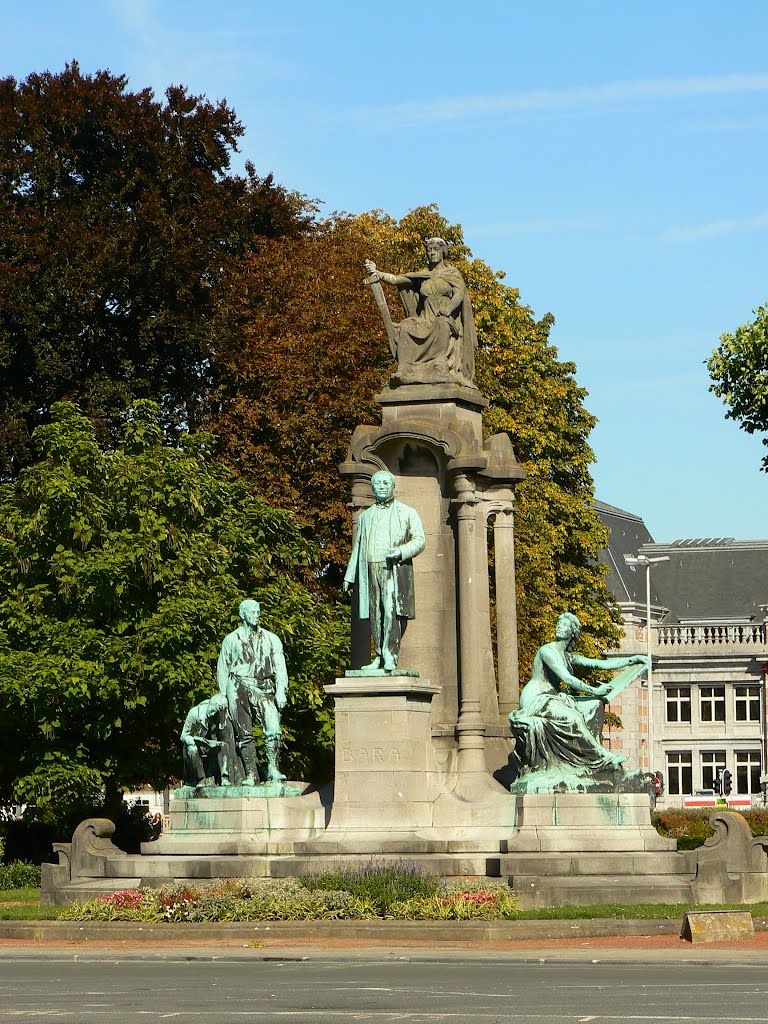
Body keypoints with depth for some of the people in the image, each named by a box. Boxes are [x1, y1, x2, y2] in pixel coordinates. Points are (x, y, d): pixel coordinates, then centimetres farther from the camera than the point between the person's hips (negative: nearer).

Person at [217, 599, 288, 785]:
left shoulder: (271, 639, 16)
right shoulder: (230, 640, 14)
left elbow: (280, 667, 11)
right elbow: (222, 670, 15)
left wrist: (281, 691, -2)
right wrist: (224, 698, 8)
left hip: (264, 687, 0)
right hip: (239, 687, 0)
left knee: (273, 728, -18)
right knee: (244, 734, -4)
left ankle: (273, 770, -18)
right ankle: (250, 774, -2)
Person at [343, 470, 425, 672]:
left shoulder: (407, 513, 12)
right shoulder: (365, 516, 23)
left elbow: (419, 540, 5)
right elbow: (357, 548, 24)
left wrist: (401, 551, -14)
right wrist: (349, 576, 19)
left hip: (395, 570, -4)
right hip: (371, 570, 4)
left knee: (391, 611, -17)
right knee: (375, 615, 0)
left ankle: (390, 655, -18)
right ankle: (380, 657, 3)